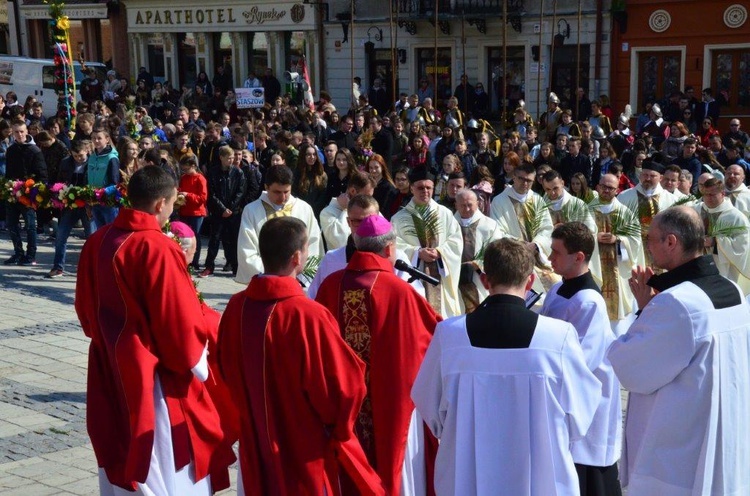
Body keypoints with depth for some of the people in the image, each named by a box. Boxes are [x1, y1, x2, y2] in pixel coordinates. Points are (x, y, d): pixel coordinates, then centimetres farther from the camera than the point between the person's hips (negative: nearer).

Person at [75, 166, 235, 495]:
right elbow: (182, 325, -18)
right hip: (152, 380, -8)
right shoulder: (158, 248, -20)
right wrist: (196, 362, 0)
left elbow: (86, 311, 14)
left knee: (120, 467, 20)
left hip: (110, 374, 8)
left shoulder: (97, 241, 2)